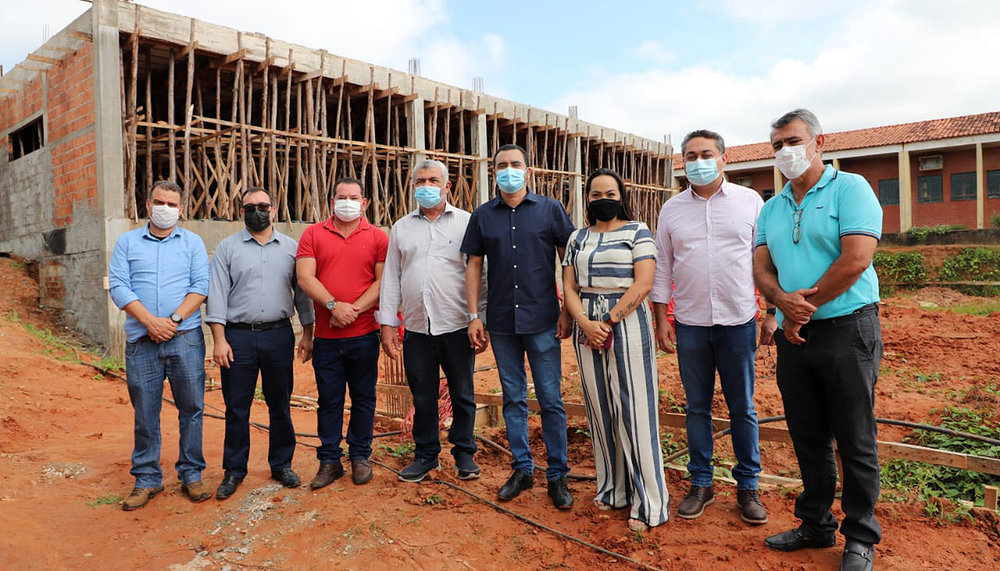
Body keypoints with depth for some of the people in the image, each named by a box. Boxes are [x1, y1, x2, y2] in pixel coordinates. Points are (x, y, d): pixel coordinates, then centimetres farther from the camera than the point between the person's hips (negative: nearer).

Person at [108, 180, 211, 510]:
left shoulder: (193, 242, 10)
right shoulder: (127, 242, 11)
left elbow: (201, 286, 0)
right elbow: (118, 286, 1)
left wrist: (175, 319, -13)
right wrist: (150, 320, -12)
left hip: (186, 338, 0)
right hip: (141, 341, 1)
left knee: (191, 408, 3)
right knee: (145, 412, 7)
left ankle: (191, 474, 15)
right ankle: (147, 479, 19)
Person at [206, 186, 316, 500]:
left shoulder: (291, 247, 8)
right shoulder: (227, 248, 5)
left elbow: (302, 293, 9)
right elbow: (217, 295, -1)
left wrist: (308, 334, 4)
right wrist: (219, 340, -8)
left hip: (279, 335, 1)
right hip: (238, 336, -1)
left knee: (280, 404, 9)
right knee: (236, 407, 6)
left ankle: (282, 465, 23)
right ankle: (234, 471, 20)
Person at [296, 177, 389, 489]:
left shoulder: (378, 237, 4)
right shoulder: (313, 234, 6)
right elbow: (305, 278, -3)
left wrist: (354, 309, -14)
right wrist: (334, 305, -15)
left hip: (364, 334, 0)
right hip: (326, 335, 1)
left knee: (363, 398, 9)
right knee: (329, 399, 8)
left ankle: (360, 457, 24)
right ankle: (329, 460, 20)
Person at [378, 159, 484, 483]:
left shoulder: (466, 222, 3)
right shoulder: (401, 228, 13)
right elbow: (390, 278, 12)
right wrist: (387, 323, 5)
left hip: (457, 326, -2)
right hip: (416, 328, 3)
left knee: (462, 394, 8)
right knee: (422, 396, 11)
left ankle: (464, 453, 24)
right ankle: (426, 454, 26)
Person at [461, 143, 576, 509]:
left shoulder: (550, 210, 2)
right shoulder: (482, 215, 8)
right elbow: (474, 266, 9)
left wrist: (568, 311, -4)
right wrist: (473, 316, 3)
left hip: (542, 322, -2)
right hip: (501, 323, 2)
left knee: (551, 400, 2)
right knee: (513, 398, 11)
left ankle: (558, 475, 15)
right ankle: (522, 469, 24)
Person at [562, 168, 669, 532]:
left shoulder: (637, 231, 1)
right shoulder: (578, 238, 14)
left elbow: (643, 284, -9)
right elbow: (569, 288, 8)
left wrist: (609, 321, -14)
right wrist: (586, 323, -9)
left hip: (627, 323, -4)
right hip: (587, 327, 5)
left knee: (634, 409, -4)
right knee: (599, 408, 8)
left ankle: (648, 501, 6)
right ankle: (612, 489, 22)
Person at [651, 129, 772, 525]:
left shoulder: (749, 201, 3)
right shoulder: (672, 209, 7)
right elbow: (661, 267, 8)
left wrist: (772, 313, 0)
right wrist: (661, 319, 3)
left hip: (738, 321, -1)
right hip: (690, 324, 2)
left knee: (742, 408, 7)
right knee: (696, 407, 9)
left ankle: (748, 486, 21)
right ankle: (701, 484, 22)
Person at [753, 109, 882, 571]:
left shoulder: (849, 188, -4)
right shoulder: (771, 208, 14)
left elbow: (857, 258, -17)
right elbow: (761, 269, 5)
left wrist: (806, 306, -12)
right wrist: (784, 301, -16)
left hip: (847, 329, -5)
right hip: (794, 336, 6)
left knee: (855, 441, 3)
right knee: (808, 438, 14)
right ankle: (815, 524, 28)